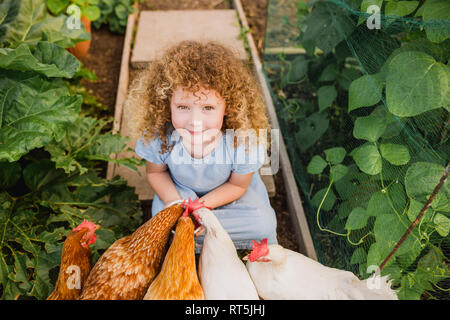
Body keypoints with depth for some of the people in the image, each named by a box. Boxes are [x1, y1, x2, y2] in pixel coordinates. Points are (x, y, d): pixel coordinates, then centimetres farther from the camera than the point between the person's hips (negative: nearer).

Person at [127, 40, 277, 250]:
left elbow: (238, 185, -17)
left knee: (263, 225, -16)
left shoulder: (243, 140, -37)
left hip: (227, 192, -1)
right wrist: (173, 200, -24)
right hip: (181, 190, 1)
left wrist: (202, 205, -27)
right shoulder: (159, 136, -31)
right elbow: (155, 172, -8)